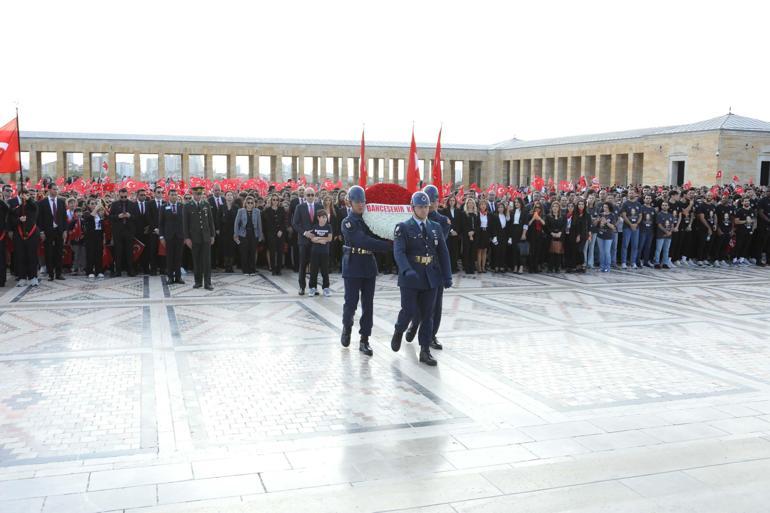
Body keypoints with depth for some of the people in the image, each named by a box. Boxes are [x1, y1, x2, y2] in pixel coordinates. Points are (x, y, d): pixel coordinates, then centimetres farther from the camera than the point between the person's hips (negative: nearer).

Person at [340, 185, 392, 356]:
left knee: (368, 304, 4)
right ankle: (347, 327, 29)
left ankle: (364, 340, 11)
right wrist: (388, 245, -23)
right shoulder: (348, 223, -8)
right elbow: (363, 241, -21)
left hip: (369, 267, 4)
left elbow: (378, 237, 8)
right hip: (353, 267, -4)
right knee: (351, 303, -1)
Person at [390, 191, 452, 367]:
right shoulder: (403, 228, -3)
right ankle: (398, 331, 30)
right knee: (409, 311, -3)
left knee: (427, 315, 5)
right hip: (410, 278, -4)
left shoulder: (436, 227, 11)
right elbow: (399, 252, -16)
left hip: (431, 278, 4)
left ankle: (425, 351, 12)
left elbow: (443, 252, 11)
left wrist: (447, 275, 4)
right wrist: (407, 270, -32)